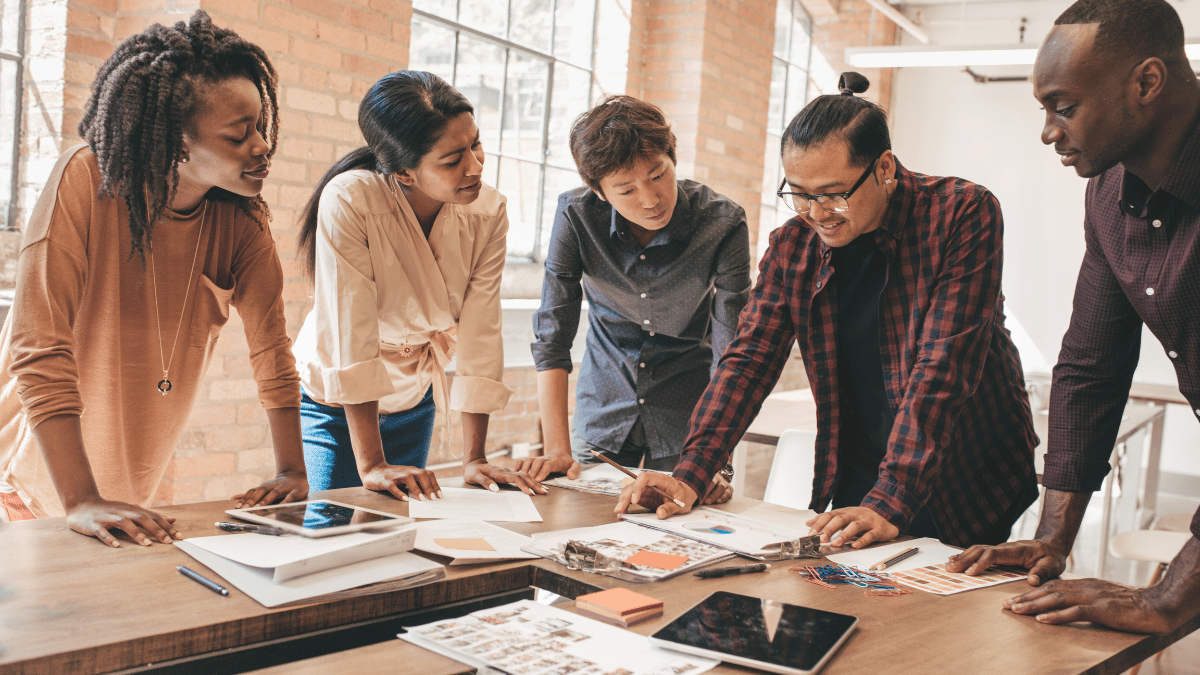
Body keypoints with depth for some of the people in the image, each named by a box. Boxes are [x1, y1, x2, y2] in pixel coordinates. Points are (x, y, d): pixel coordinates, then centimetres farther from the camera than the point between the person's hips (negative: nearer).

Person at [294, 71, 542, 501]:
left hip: (412, 403, 4)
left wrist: (473, 459, -16)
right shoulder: (349, 200, -31)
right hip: (331, 403, -4)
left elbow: (480, 336, -16)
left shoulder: (488, 213, -18)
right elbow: (350, 335, -33)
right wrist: (371, 465, -33)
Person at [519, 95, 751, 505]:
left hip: (687, 423, -1)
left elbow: (732, 356, -23)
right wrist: (557, 448, -23)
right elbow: (552, 337, -16)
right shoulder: (576, 216, -18)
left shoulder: (722, 225, -21)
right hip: (602, 417, 1)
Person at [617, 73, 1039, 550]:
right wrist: (689, 476, -15)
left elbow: (941, 370, -22)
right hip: (855, 491, 4)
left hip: (969, 493, -3)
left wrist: (891, 503, -29)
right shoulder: (791, 247, -1)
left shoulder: (963, 214, -15)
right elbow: (749, 359, -2)